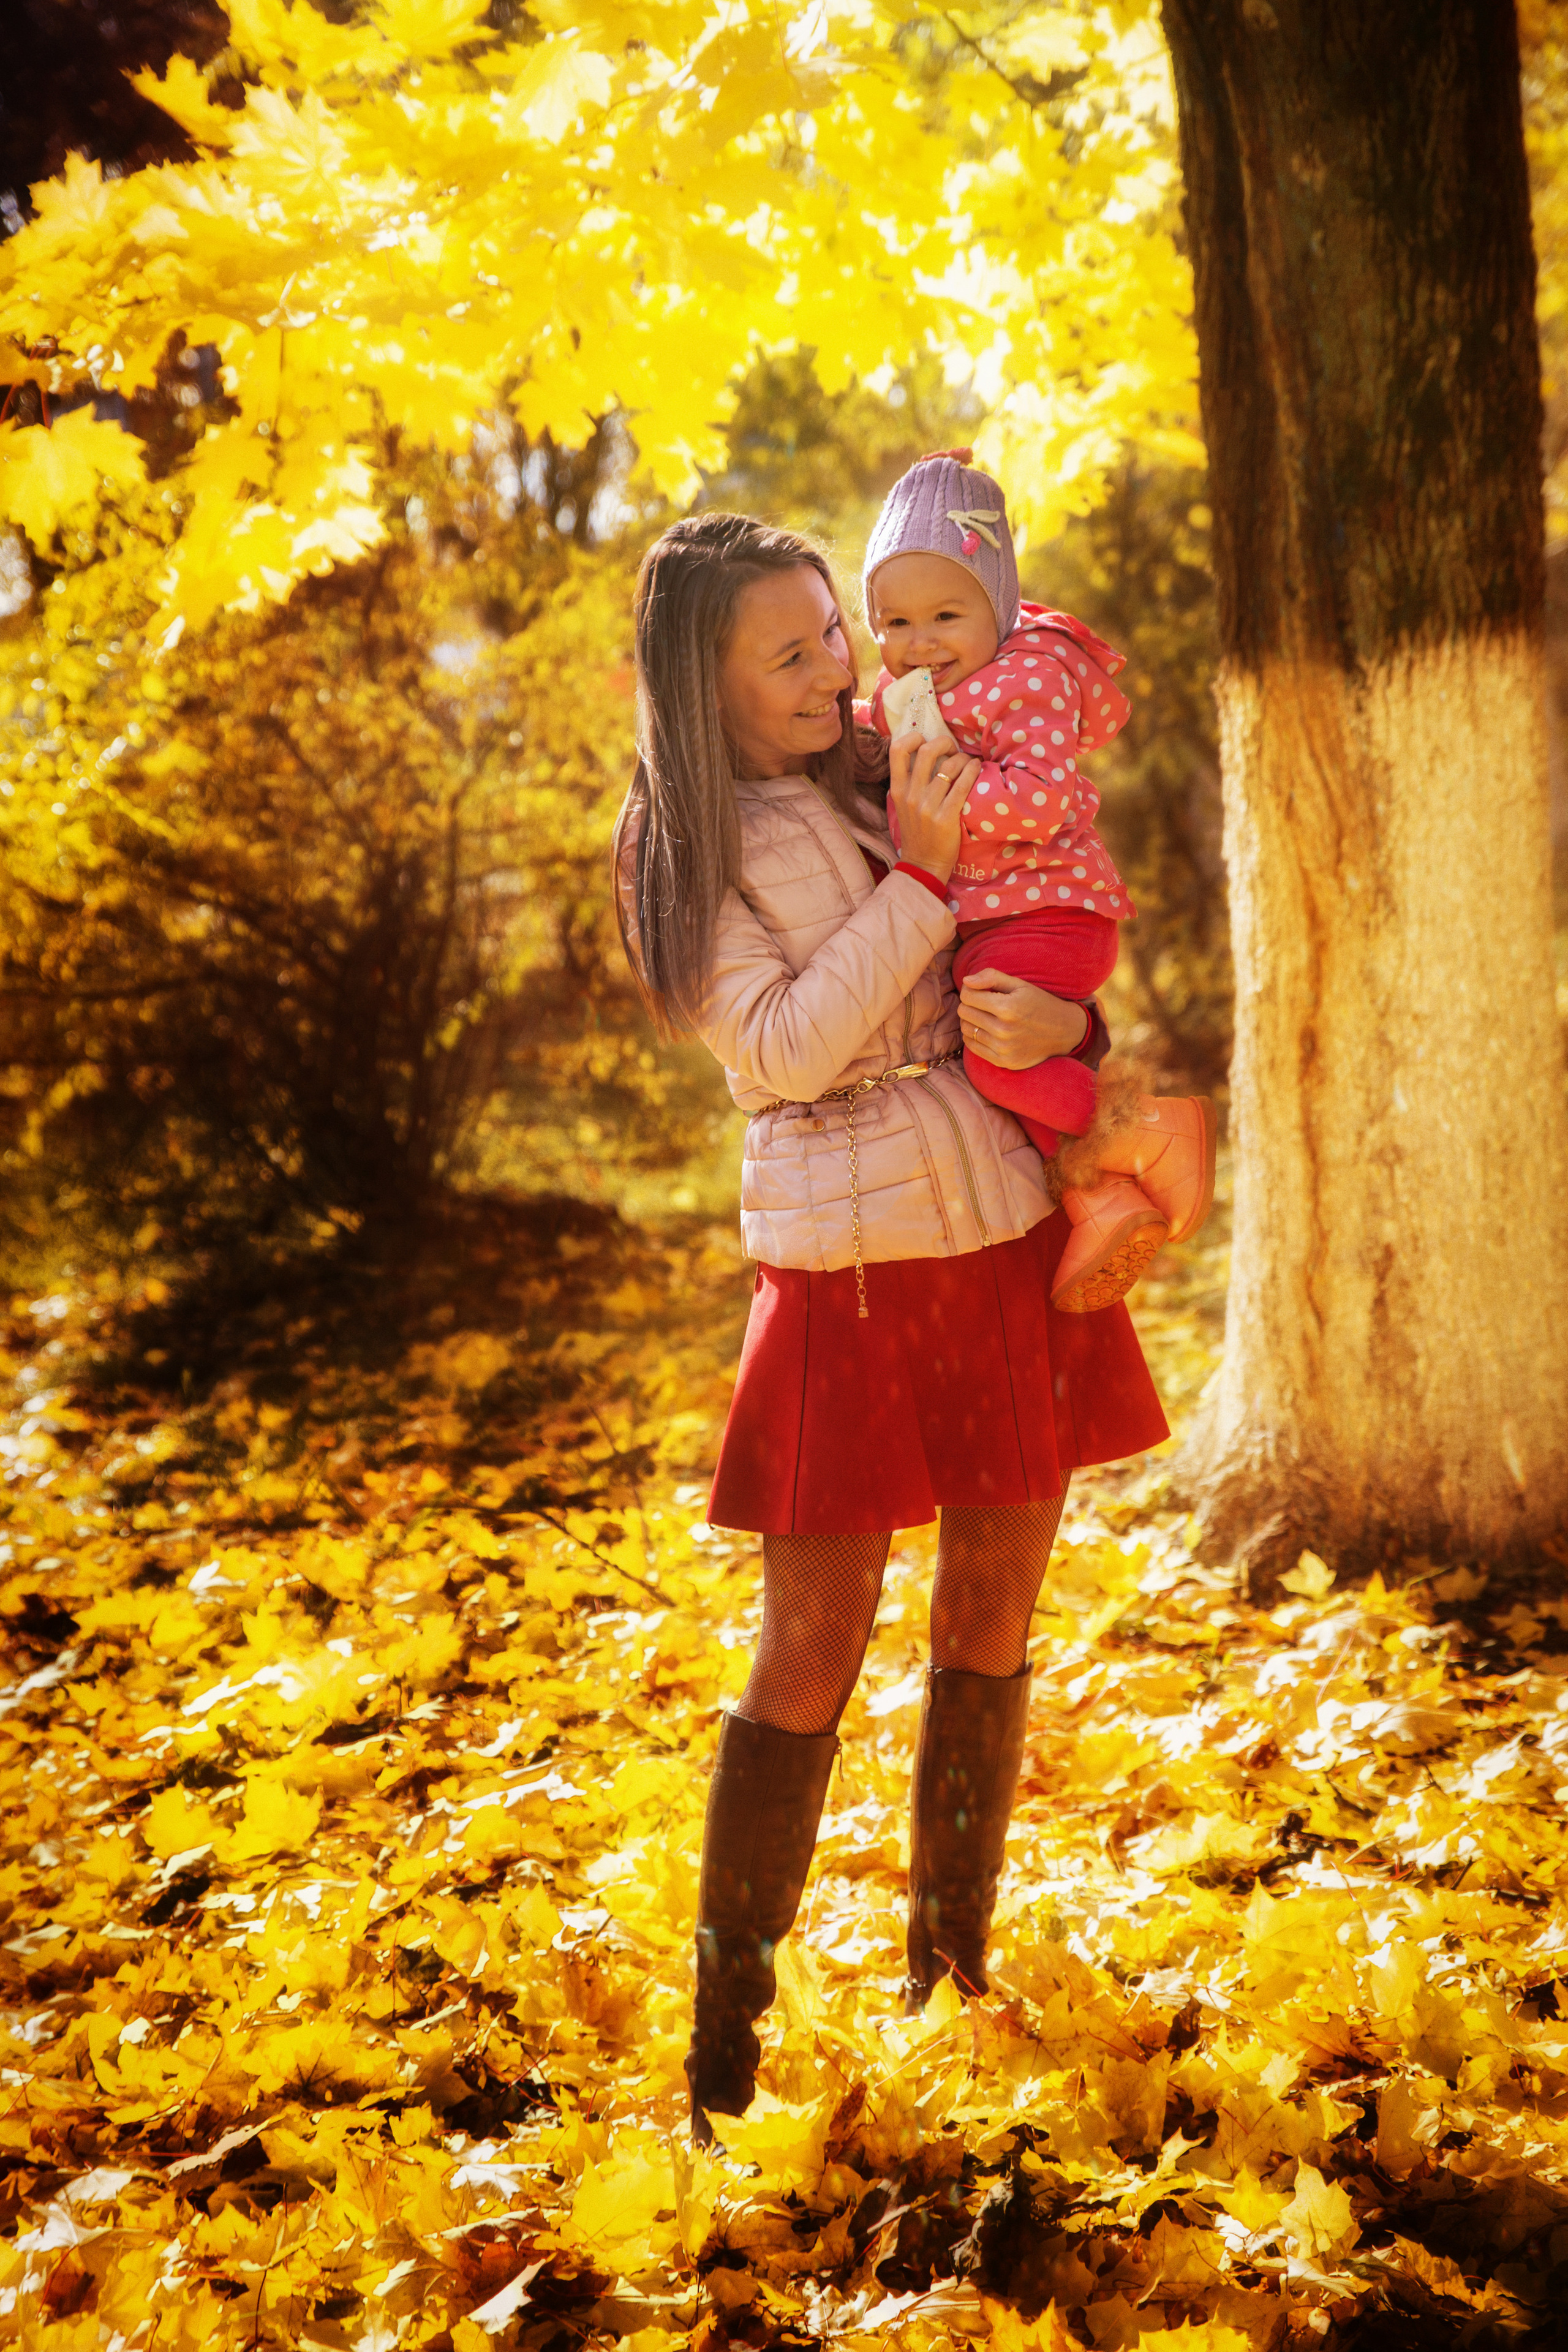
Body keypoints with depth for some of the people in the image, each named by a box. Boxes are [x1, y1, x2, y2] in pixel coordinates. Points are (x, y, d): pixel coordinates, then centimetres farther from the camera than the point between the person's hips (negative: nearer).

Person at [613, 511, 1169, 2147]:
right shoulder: (684, 848, -2)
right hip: (848, 1272, -5)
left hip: (1017, 1250, 5)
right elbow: (786, 1049, -14)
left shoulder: (899, 775, 11)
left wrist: (1064, 1025, -7)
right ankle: (724, 2039, 8)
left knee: (990, 1628, 11)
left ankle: (949, 1966, 26)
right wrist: (921, 872, -15)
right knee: (809, 1659, -4)